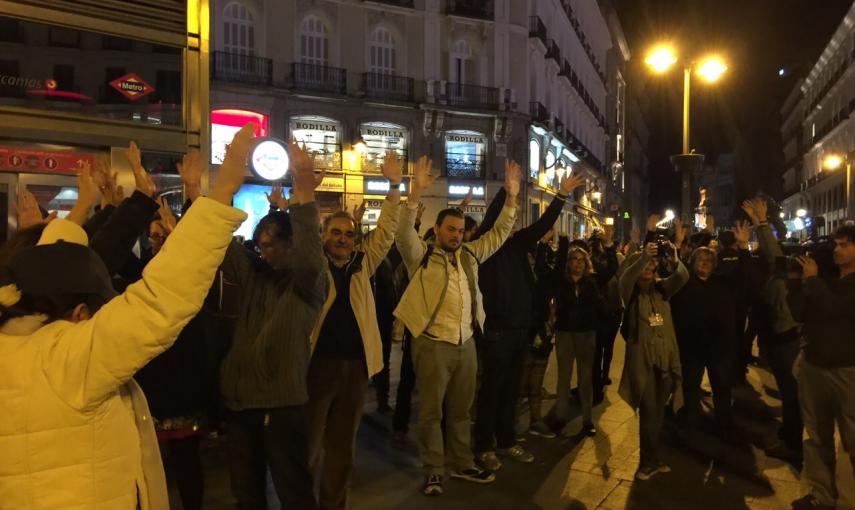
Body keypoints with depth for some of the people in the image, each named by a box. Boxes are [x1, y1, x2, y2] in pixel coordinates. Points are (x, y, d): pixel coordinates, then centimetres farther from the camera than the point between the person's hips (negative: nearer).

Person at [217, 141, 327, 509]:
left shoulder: (307, 280, -6)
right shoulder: (251, 272, 9)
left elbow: (310, 253, -27)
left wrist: (302, 191, -36)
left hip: (284, 401, -6)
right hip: (239, 398, 6)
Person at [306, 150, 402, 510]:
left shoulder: (362, 263, 10)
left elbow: (385, 231, 6)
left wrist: (394, 187, -1)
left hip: (355, 365, 4)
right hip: (317, 363, -4)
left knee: (342, 446, 15)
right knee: (308, 445, 3)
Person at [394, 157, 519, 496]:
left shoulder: (470, 255, 13)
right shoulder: (421, 256, -3)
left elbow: (499, 234, 16)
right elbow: (404, 231, -19)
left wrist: (512, 198, 6)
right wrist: (416, 192, -30)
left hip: (466, 343, 5)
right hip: (433, 343, -5)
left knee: (461, 409, 17)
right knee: (431, 410, 5)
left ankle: (462, 465, 30)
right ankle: (434, 471, 17)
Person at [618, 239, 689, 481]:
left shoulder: (661, 288, 10)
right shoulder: (631, 291, -1)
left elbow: (682, 277, -7)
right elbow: (625, 278, -24)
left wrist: (675, 259, -27)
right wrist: (643, 256, -38)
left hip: (666, 356, 5)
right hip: (641, 358, -4)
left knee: (658, 411, 13)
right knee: (648, 410, -5)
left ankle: (652, 458, 27)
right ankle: (650, 461, 9)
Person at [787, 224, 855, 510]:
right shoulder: (827, 281, 12)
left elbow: (831, 308, -21)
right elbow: (799, 314, 5)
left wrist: (812, 279, -9)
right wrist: (798, 282, -4)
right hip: (813, 365, 6)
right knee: (817, 438, 12)